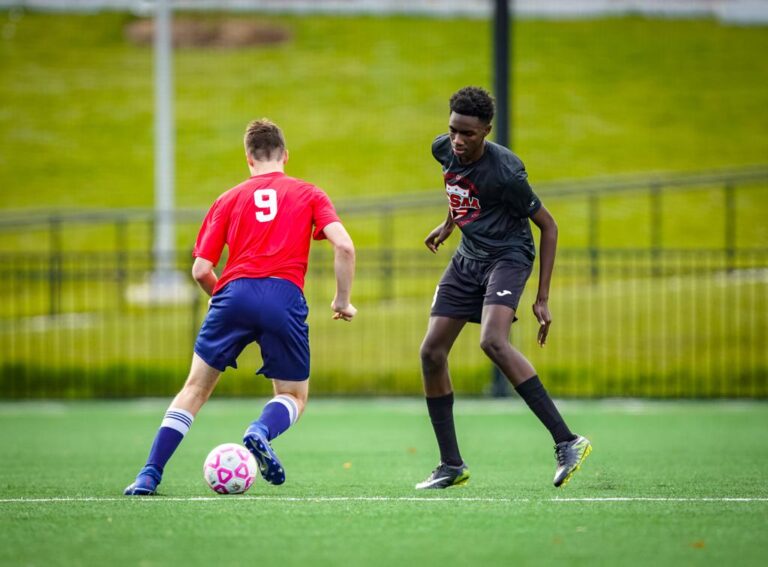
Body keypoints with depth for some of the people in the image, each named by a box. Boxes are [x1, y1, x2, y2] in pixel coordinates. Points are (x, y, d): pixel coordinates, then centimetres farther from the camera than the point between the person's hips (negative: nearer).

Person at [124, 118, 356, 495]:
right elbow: (344, 246, 2)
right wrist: (342, 301, 13)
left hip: (234, 293, 1)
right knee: (295, 397, 15)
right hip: (285, 297, -1)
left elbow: (201, 270, 13)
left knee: (196, 388, 13)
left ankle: (150, 474, 1)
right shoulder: (308, 194, 19)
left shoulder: (230, 199, 20)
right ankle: (261, 431, -19)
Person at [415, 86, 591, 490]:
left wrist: (542, 298, -16)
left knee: (493, 341, -31)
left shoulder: (505, 172, -23)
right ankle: (452, 466, 9)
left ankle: (567, 442, -29)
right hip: (468, 257, 7)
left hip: (508, 256, -7)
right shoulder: (443, 149, -4)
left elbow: (548, 226, -14)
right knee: (431, 353, -2)